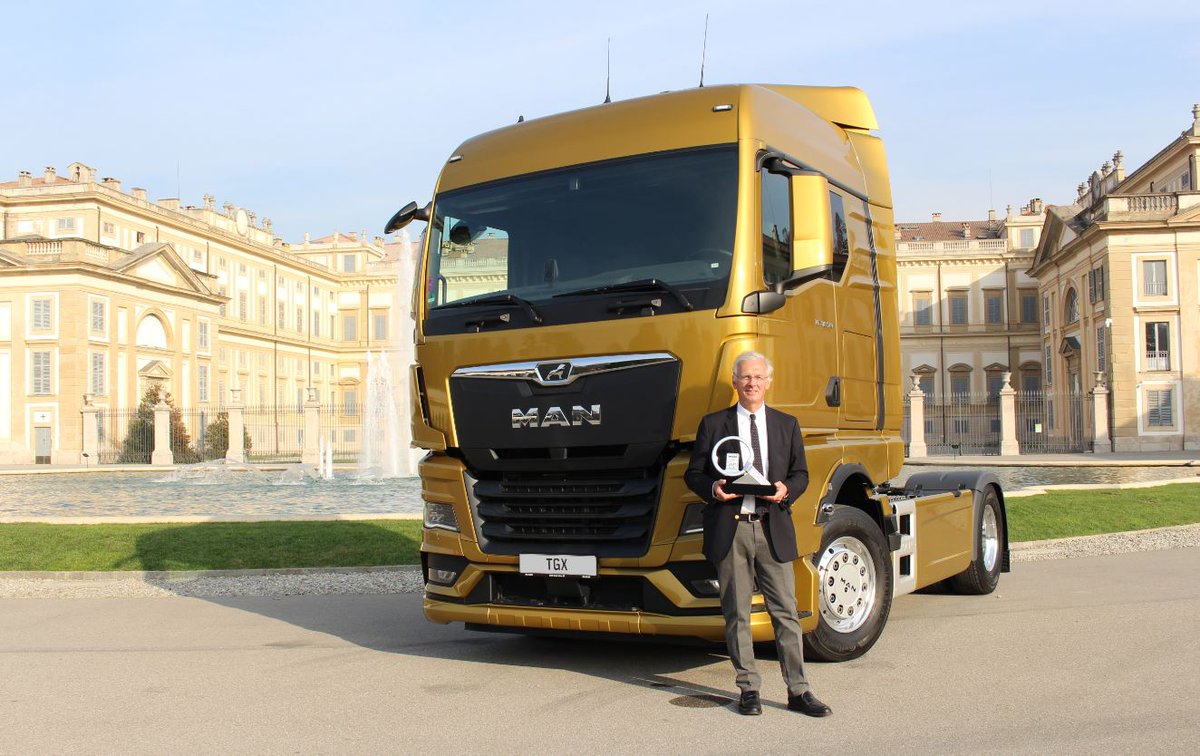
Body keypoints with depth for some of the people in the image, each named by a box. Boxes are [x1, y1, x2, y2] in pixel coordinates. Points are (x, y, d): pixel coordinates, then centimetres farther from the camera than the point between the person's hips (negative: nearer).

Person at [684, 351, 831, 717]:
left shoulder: (787, 425, 13)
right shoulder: (714, 424, 8)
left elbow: (800, 473, 14)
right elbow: (693, 473, 8)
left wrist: (786, 490, -8)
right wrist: (713, 489, -13)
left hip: (773, 528, 1)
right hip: (729, 529, -1)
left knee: (786, 611, 1)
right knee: (737, 614, 5)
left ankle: (798, 691, 9)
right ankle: (748, 689, 16)